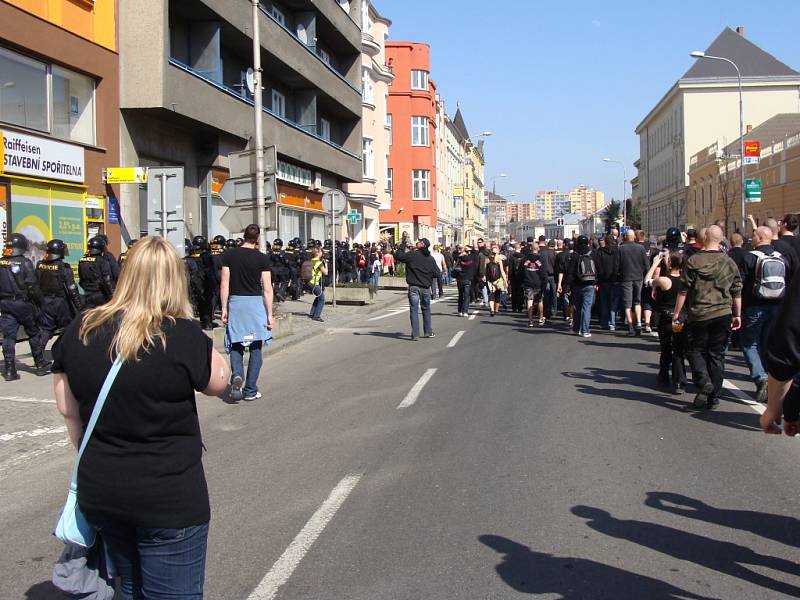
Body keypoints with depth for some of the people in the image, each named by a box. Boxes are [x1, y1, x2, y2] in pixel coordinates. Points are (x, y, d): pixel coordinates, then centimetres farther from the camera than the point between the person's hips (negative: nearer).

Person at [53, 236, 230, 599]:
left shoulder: (79, 332, -3)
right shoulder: (183, 337, -19)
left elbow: (68, 409, 6)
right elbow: (218, 381, -1)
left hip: (99, 491, 6)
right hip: (169, 499, -5)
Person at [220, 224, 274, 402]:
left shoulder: (229, 255, 0)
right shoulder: (262, 259, -5)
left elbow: (225, 285, -2)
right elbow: (267, 289, -5)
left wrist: (224, 309, 5)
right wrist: (269, 314, 0)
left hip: (235, 302, 1)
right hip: (256, 303, -1)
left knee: (235, 345, 13)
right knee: (256, 348, 9)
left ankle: (237, 375, -14)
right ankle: (250, 390, 11)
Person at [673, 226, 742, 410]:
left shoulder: (693, 261, -6)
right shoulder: (729, 263, 4)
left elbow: (683, 290, -5)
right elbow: (737, 292, 7)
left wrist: (677, 312, 3)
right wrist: (737, 315, 16)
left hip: (699, 315, -3)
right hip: (723, 314, 3)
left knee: (695, 350, 10)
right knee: (717, 354, 8)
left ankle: (703, 382, -13)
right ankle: (713, 396, 11)